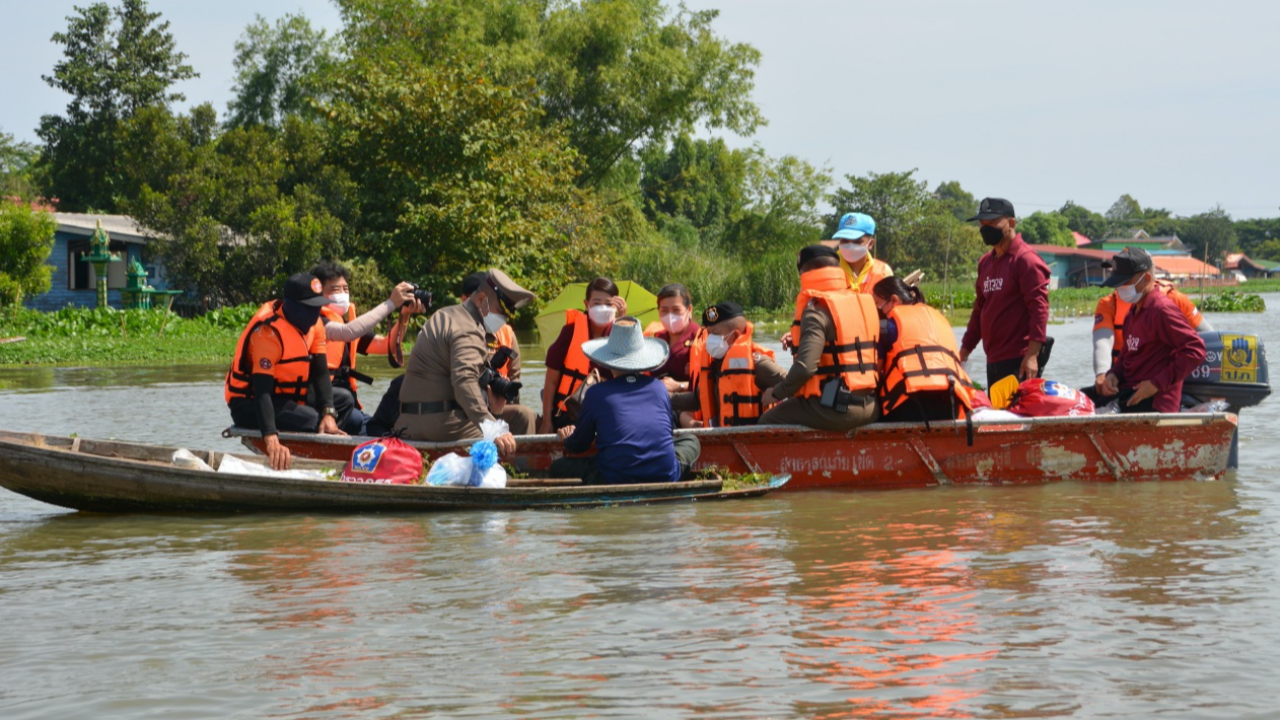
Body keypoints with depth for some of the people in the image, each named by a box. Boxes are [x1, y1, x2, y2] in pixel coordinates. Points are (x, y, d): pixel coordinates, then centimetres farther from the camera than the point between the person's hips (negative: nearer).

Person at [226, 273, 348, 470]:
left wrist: (329, 415, -22)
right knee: (312, 420, -28)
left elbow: (320, 373, -4)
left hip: (283, 396, 9)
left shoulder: (313, 323, -2)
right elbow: (261, 389, -37)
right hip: (249, 405, -9)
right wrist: (272, 440, -49)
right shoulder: (269, 331, -29)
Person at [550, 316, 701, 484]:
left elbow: (577, 446, 15)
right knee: (691, 441, 33)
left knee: (558, 467, 18)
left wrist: (569, 438, 40)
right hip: (666, 475, 3)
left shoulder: (596, 393, 4)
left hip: (616, 480, -3)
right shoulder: (657, 387, 10)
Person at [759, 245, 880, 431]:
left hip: (834, 409, -8)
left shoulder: (817, 310, -13)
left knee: (768, 422, 8)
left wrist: (778, 393, -7)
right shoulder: (864, 303, 12)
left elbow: (805, 366, -23)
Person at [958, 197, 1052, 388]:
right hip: (994, 360, 8)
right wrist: (965, 350, 21)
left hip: (1019, 362, -8)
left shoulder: (1026, 259, -9)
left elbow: (1039, 309, -15)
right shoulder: (985, 263, 17)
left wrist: (1032, 356, -22)